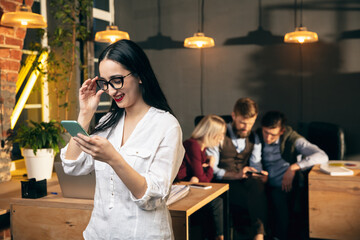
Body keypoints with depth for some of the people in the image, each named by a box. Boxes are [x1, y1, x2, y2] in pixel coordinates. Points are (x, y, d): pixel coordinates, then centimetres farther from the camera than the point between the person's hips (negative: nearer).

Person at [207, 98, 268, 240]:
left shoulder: (254, 139, 15)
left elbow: (255, 165, 12)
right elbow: (211, 169, -10)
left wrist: (260, 175, -13)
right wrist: (235, 175, -23)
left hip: (245, 182, 4)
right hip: (223, 184, -4)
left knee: (256, 183, -33)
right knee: (257, 198, -31)